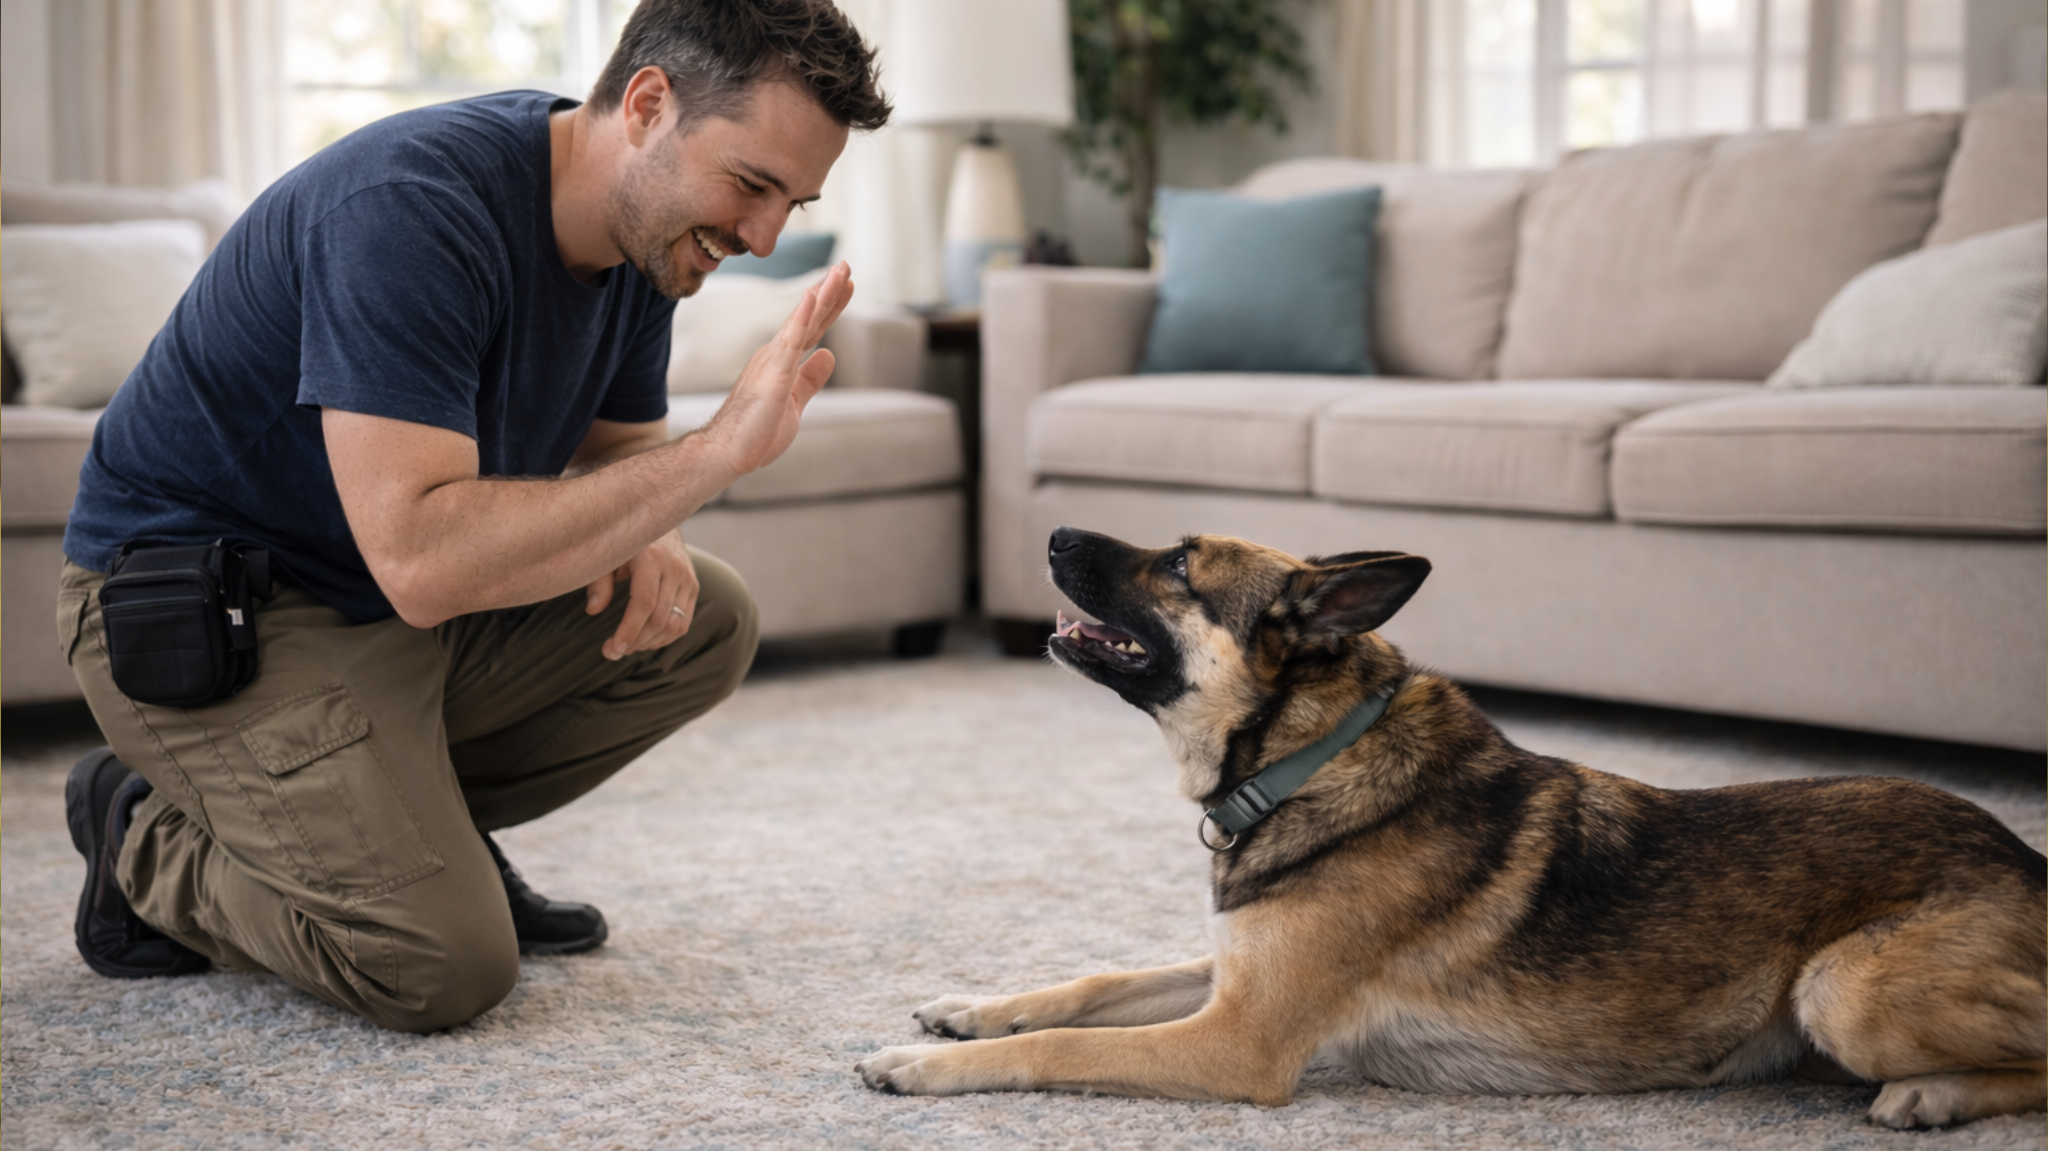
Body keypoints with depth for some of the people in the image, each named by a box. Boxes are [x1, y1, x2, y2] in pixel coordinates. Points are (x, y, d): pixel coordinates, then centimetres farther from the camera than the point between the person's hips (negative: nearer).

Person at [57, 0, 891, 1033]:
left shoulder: (645, 227, -2)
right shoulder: (410, 209, -30)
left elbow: (616, 452, 13)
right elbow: (423, 561, -39)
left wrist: (647, 537, -12)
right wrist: (719, 448, -38)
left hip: (403, 601, 9)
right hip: (202, 611, -8)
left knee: (703, 623, -2)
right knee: (446, 966, -21)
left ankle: (418, 824, 9)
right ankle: (151, 842, 5)